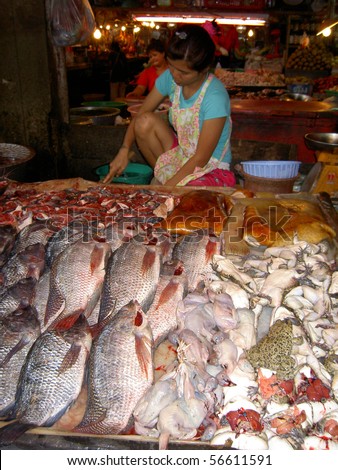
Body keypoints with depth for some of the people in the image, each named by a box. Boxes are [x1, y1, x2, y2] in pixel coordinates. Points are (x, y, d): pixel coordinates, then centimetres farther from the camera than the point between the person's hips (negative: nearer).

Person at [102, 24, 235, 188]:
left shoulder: (215, 98, -26)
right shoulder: (170, 77, -9)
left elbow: (201, 158, -24)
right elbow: (141, 114, 0)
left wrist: (165, 189, -24)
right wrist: (124, 149, -16)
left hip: (211, 170, -6)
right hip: (181, 154, 6)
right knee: (145, 122, -17)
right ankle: (161, 175, 3)